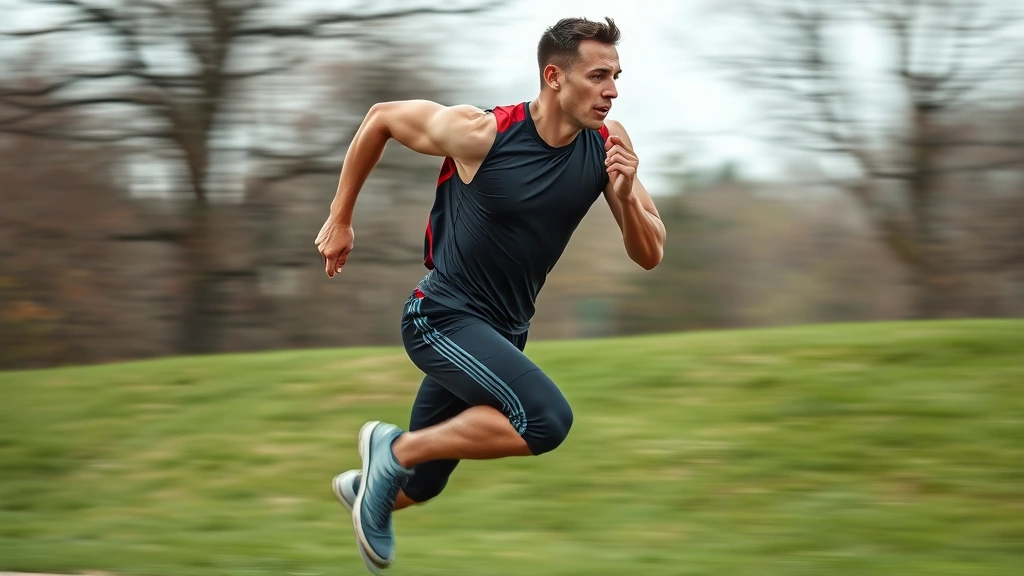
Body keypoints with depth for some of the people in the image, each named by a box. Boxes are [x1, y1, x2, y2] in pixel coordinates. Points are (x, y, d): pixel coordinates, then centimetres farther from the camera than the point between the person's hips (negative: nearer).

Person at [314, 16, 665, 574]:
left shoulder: (607, 145, -7)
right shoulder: (481, 133, -20)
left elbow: (649, 255, -3)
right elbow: (381, 118, -4)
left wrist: (626, 193, -24)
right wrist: (340, 219, 2)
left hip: (502, 333, 6)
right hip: (442, 318, -6)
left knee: (417, 487, 18)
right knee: (547, 417, -31)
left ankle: (363, 486, 53)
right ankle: (393, 450, -12)